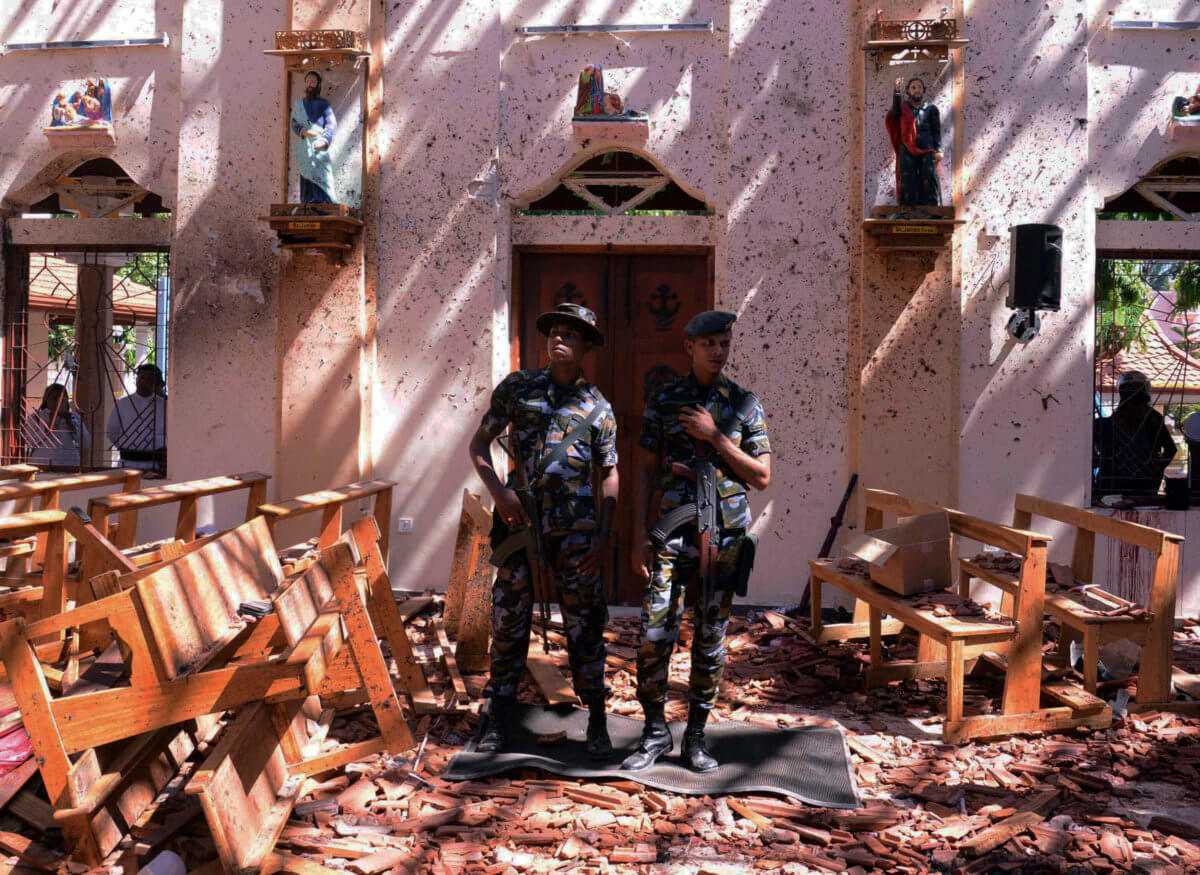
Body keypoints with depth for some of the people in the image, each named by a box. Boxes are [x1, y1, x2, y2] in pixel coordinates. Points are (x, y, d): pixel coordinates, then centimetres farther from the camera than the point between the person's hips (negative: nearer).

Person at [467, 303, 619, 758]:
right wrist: (498, 491, -7)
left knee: (584, 623, 4)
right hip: (519, 521, 0)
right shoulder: (517, 387, 7)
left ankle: (597, 721, 16)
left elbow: (609, 473, 10)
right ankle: (499, 719, 20)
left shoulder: (597, 406, 7)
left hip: (575, 529, 0)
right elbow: (479, 443, 9)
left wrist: (604, 534, 0)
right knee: (509, 621, 7)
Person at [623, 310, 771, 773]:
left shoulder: (745, 404, 5)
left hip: (724, 536, 1)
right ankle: (655, 731, 13)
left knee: (710, 640, 6)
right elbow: (646, 472, 5)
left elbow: (762, 477, 1)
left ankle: (696, 736, 19)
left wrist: (714, 437, -10)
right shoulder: (664, 400, 4)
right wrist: (642, 538, -1)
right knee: (654, 636, -5)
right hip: (671, 533, -1)